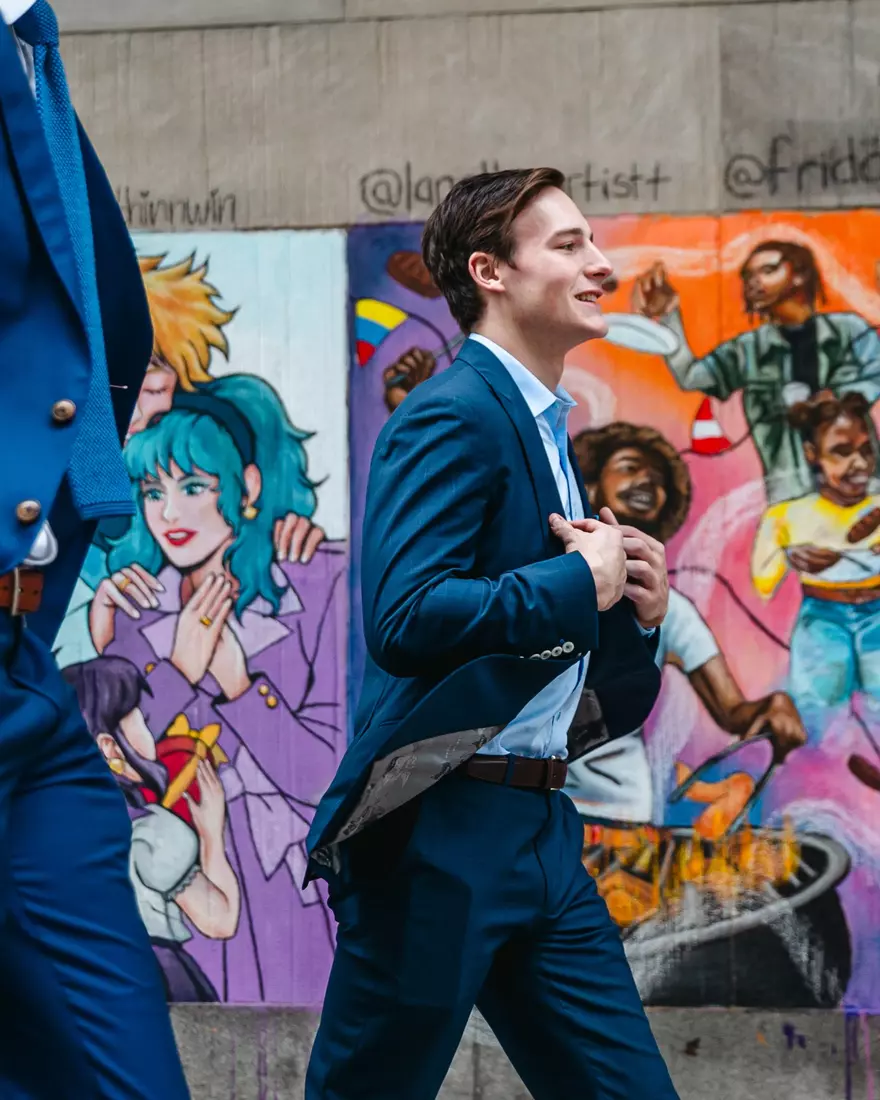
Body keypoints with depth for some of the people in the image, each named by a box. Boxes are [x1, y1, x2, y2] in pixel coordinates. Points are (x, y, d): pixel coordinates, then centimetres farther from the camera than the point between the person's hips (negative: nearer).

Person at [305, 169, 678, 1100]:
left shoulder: (541, 429, 18)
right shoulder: (454, 414, -11)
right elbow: (405, 617, -26)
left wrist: (630, 608, 4)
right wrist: (581, 581, -16)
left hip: (538, 833, 9)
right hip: (441, 835, -9)